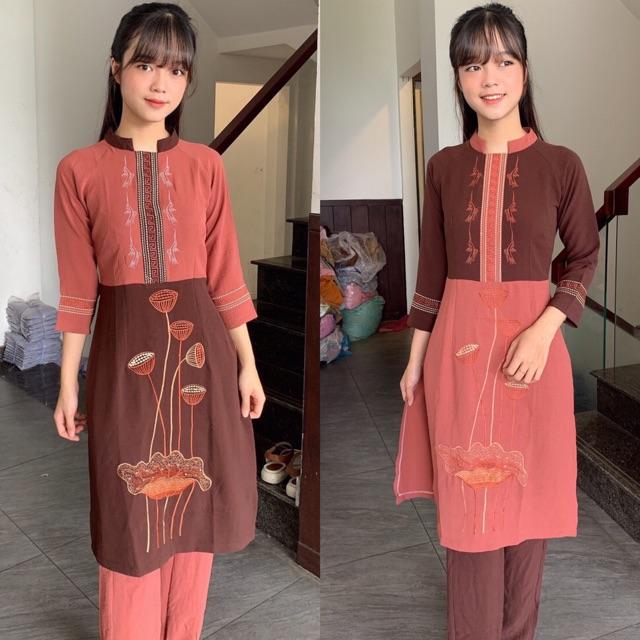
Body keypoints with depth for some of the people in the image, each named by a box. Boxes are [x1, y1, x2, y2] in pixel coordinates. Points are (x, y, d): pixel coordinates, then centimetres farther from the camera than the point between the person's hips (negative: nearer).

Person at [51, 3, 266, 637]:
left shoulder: (204, 164, 2)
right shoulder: (79, 169, -2)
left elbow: (225, 274, 3)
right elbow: (78, 287, -1)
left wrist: (248, 365, 3)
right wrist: (68, 384, 0)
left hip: (199, 345, 2)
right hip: (124, 349, -1)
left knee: (192, 505, 13)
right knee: (130, 516, 8)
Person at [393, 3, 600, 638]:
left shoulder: (560, 163, -4)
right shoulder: (443, 166, 2)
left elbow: (584, 258, 3)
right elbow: (432, 269, 7)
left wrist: (543, 330, -12)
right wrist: (414, 360, 8)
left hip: (530, 343, -1)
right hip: (458, 345, 1)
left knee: (527, 491, 10)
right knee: (466, 497, 9)